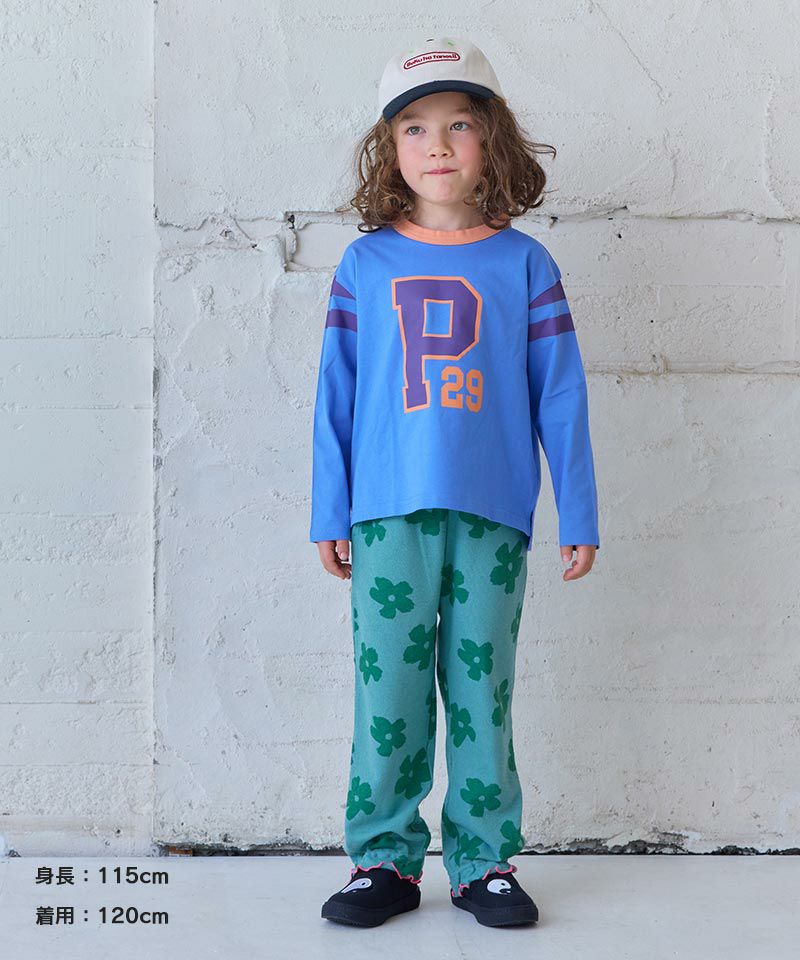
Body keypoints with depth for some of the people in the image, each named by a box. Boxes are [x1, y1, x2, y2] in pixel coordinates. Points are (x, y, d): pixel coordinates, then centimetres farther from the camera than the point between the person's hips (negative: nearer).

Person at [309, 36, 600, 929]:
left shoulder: (524, 264, 6)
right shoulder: (365, 264, 7)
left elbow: (559, 396, 6)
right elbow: (336, 396, 8)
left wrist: (579, 514, 3)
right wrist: (329, 514, 5)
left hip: (492, 514, 0)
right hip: (389, 512, 0)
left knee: (483, 691, 5)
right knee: (389, 688, 2)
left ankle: (484, 860, 16)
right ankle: (384, 858, 13)